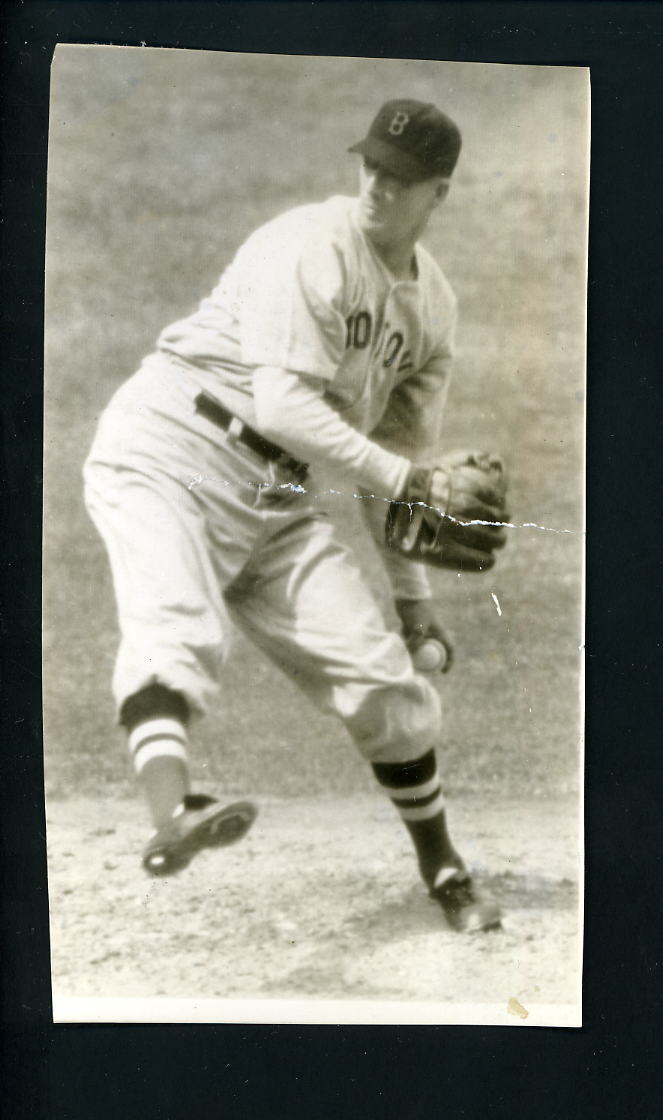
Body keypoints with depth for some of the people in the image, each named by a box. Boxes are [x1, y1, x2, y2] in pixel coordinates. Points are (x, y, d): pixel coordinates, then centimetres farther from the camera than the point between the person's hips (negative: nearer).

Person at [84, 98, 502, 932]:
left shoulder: (432, 304, 10)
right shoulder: (313, 247, -14)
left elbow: (395, 450, 15)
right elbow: (285, 408, -23)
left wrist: (412, 593, 14)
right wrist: (404, 478, -24)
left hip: (274, 501, 6)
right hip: (167, 459, -6)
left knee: (383, 675, 4)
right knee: (180, 633, -34)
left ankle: (442, 870, 22)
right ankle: (171, 815, -57)